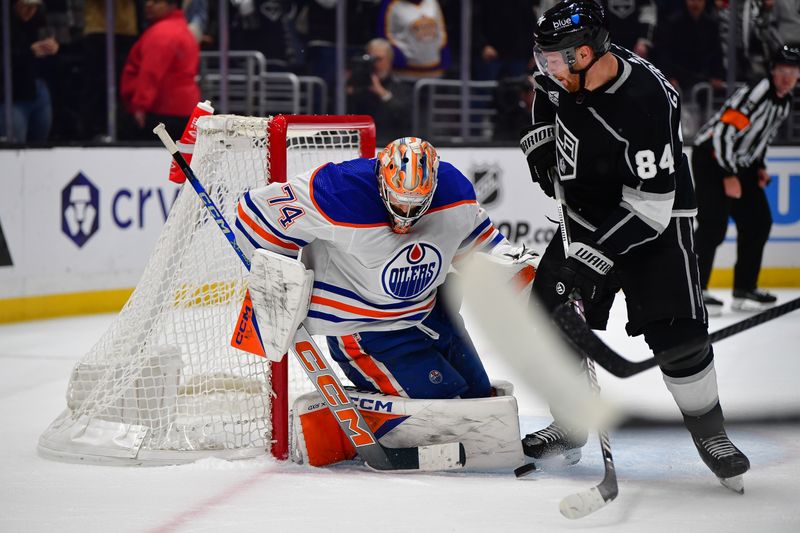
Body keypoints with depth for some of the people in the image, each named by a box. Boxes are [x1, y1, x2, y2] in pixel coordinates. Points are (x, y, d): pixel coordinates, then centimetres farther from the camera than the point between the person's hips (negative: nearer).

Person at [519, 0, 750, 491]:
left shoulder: (646, 101, -33)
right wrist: (541, 138, 5)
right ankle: (569, 431, 18)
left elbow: (649, 206, -31)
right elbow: (546, 89, 19)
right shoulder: (566, 71, -11)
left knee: (677, 334, -16)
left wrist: (594, 257, -31)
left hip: (653, 223, -7)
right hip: (584, 216, 7)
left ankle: (709, 431, 5)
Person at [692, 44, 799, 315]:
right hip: (711, 158, -9)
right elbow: (723, 132, -28)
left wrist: (759, 166, 10)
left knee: (758, 221, 7)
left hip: (740, 163, 9)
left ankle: (744, 288, 15)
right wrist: (729, 177, -26)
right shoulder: (755, 94, -24)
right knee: (714, 224, -17)